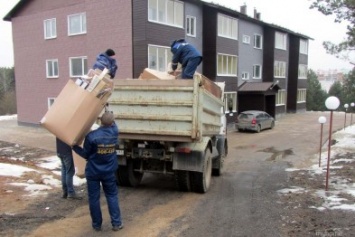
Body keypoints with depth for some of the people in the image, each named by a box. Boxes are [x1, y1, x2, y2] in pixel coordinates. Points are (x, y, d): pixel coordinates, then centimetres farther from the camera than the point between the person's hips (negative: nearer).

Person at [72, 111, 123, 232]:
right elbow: (113, 124, 17)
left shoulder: (91, 136, -20)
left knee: (94, 198, 10)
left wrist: (74, 146, 5)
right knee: (112, 196, 14)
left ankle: (97, 224, 20)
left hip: (93, 172, -2)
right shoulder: (115, 132, -9)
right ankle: (116, 223, 13)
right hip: (109, 172, 3)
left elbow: (86, 155, -7)